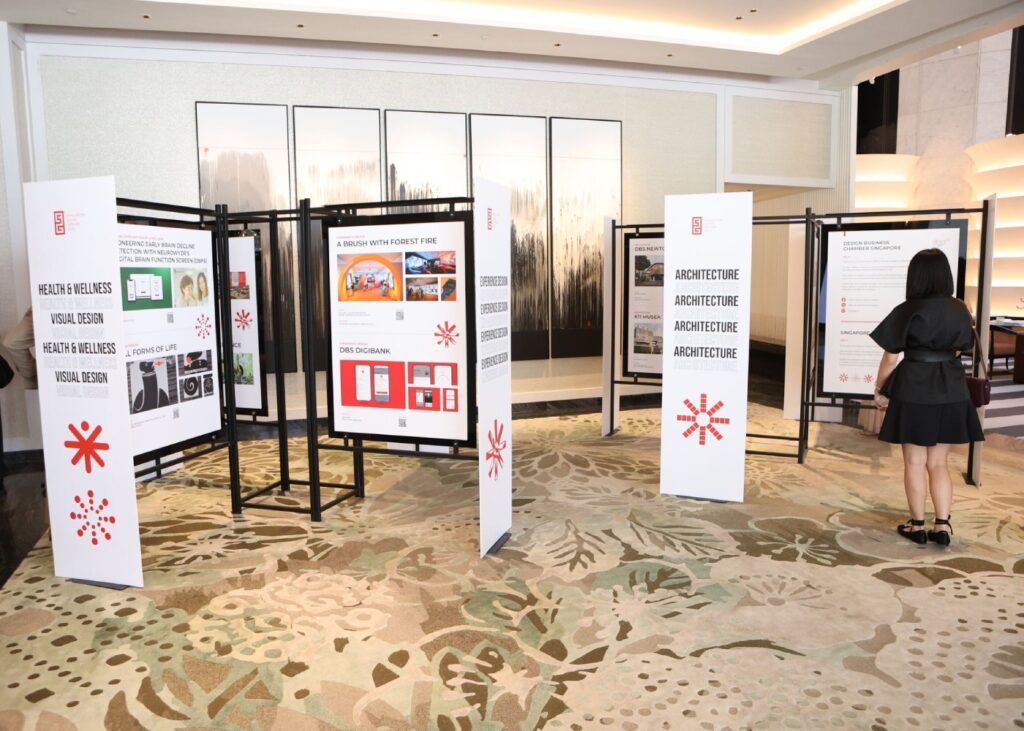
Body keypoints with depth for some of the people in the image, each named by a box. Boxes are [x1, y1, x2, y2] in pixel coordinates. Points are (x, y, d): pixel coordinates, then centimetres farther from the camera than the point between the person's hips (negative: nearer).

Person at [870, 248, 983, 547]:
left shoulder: (907, 311, -11)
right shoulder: (959, 310, 2)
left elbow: (890, 358, -8)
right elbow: (958, 350, 15)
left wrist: (879, 390, 3)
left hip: (914, 390, -4)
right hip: (950, 391, 4)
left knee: (915, 462, 7)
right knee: (938, 463, 14)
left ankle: (917, 525, 14)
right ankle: (942, 525, 10)